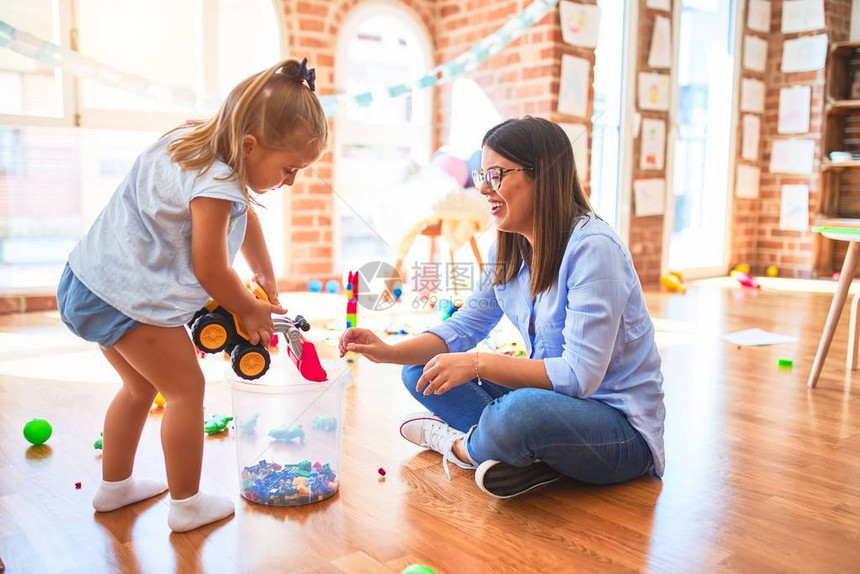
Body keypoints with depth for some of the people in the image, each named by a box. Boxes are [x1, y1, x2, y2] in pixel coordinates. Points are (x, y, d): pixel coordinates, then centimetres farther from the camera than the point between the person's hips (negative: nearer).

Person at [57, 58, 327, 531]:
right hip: (128, 299, -10)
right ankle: (187, 504, 14)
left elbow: (246, 217, 20)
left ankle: (114, 485, 40)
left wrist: (266, 278, 23)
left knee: (141, 385, 24)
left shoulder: (194, 143, 8)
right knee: (185, 388, 2)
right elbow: (209, 271, -17)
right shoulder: (216, 187, -25)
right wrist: (250, 311, 0)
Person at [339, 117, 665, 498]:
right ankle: (522, 453, -14)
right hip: (552, 400, 8)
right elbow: (464, 327, 6)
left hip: (622, 428, -8)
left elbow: (580, 376, -26)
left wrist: (478, 363, -27)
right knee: (421, 372, 1)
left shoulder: (593, 249, -23)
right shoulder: (509, 249, 3)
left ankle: (459, 444, -6)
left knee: (520, 411, -39)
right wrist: (389, 352, -9)